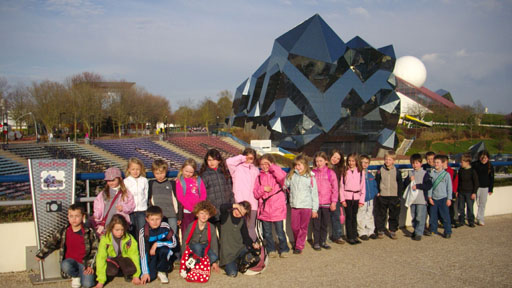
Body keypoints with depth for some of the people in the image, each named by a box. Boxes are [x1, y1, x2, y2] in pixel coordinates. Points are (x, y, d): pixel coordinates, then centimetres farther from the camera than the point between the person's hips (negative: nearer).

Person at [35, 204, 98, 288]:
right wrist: (40, 255, 4)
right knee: (65, 266, -35)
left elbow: (94, 250, -1)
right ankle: (75, 276, -1)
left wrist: (90, 265, -7)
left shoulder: (89, 232, -4)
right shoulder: (63, 231, 1)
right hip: (70, 260, 2)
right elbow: (50, 242, 10)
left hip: (84, 262, -2)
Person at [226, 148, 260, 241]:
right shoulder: (237, 167, 3)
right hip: (240, 202, -3)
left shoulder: (255, 170, 17)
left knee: (251, 226, 6)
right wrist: (242, 158, -6)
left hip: (252, 203, 3)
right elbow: (229, 161, -17)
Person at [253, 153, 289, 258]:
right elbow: (256, 194, 6)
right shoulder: (259, 177, 10)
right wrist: (263, 189, -13)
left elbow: (281, 176, -27)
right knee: (267, 233, 12)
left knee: (280, 232, 3)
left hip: (277, 209, -4)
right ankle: (271, 250, 26)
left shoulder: (276, 174, 0)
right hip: (264, 210, 4)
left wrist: (272, 166, -16)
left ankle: (284, 249, 19)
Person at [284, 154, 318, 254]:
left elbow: (314, 194, 0)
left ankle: (299, 246, 13)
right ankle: (296, 242, 31)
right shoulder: (291, 175, 5)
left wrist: (314, 209, 0)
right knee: (294, 227, 9)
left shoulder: (310, 177, -2)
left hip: (306, 206, -2)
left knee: (303, 227, 4)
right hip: (294, 206, 2)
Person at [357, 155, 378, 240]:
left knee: (370, 216, 14)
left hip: (370, 199, 6)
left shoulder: (370, 175, 9)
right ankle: (362, 233, 12)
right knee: (361, 217, 2)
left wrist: (376, 193, 5)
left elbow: (374, 185, 18)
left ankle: (371, 232, 24)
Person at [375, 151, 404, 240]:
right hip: (382, 197, 0)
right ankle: (381, 231, 15)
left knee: (394, 215, 6)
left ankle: (393, 231, 17)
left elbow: (400, 185, 7)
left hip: (394, 196, 1)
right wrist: (377, 192, -2)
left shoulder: (397, 172, 3)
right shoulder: (380, 171, 1)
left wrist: (399, 196, 2)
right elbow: (376, 183, 7)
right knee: (381, 215, 5)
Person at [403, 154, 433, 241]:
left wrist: (417, 186, -17)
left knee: (420, 217, -7)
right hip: (412, 199, 5)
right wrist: (409, 180, -10)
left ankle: (419, 233, -2)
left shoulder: (425, 173, -4)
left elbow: (429, 185, -13)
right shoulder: (410, 173, 12)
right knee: (413, 217, 14)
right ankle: (415, 230, 27)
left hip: (421, 199, -5)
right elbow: (405, 184, 9)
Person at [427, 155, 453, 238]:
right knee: (433, 215, 8)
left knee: (445, 216, -2)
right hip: (434, 199, 3)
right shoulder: (432, 174, 4)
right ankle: (433, 230, 21)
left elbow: (449, 187, 0)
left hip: (443, 198, -3)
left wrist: (449, 199, -3)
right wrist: (430, 197, 0)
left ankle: (448, 232, 7)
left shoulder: (446, 174, -2)